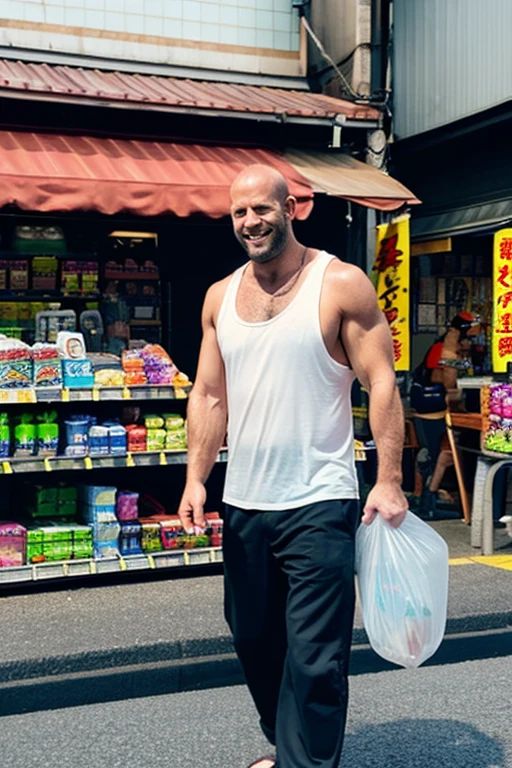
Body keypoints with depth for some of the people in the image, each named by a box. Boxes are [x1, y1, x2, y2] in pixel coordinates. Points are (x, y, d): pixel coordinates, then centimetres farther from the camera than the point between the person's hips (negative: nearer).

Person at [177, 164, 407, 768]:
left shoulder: (342, 285, -6)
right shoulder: (220, 297, 9)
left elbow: (381, 385, -8)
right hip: (243, 505, 6)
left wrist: (388, 481, -15)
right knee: (253, 638, 18)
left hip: (319, 503, -6)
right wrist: (196, 478, 1)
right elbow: (209, 395, 11)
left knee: (314, 656, -4)